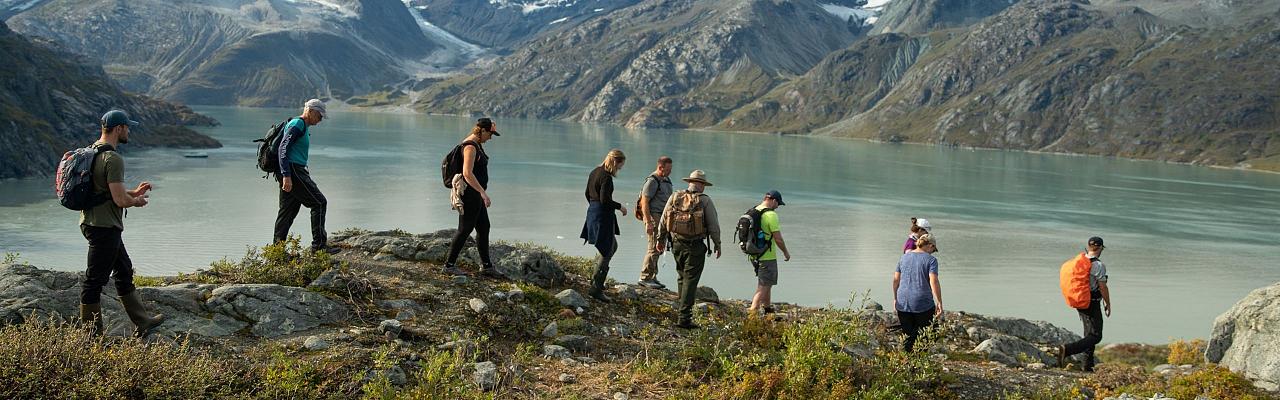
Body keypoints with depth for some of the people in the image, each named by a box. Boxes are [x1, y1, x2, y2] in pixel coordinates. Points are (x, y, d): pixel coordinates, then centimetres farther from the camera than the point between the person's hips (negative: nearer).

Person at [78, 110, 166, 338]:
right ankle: (91, 335, 6)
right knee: (95, 280, -2)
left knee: (124, 272, 18)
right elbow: (120, 200, -24)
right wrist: (137, 201, -3)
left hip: (93, 222, 11)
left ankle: (142, 323, 27)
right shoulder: (113, 158, -20)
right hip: (104, 227, -11)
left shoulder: (91, 152, 12)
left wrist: (134, 193, 17)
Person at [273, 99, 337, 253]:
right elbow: (283, 148, -18)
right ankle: (319, 245, -8)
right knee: (319, 203, -8)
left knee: (288, 211, 10)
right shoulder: (297, 124, -9)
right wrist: (287, 176, -25)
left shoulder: (304, 127, 23)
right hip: (293, 171, -10)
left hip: (290, 173, 10)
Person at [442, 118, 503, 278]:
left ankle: (486, 266, 18)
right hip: (470, 193, -10)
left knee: (484, 228, 12)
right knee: (465, 229, -2)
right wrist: (483, 192, -32)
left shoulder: (476, 144, 13)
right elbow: (467, 173, -29)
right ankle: (449, 265, 8)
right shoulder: (470, 146, -19)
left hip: (475, 194, 10)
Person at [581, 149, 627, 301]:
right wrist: (620, 206, -10)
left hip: (592, 212, 10)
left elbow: (588, 194, 17)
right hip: (603, 216, -10)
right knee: (606, 253, -2)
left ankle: (596, 279, 27)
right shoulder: (606, 177, -19)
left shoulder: (595, 172, 10)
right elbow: (605, 200, -24)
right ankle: (596, 288, -2)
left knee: (613, 246, 24)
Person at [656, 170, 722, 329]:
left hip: (676, 244, 5)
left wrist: (661, 239, 20)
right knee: (690, 280, -3)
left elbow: (663, 221, 9)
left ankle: (684, 310, 25)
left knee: (683, 277, 20)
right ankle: (684, 317, -7)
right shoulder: (704, 200, -8)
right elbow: (713, 225, -6)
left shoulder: (675, 197, 4)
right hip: (695, 246, -5)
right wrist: (717, 244, 7)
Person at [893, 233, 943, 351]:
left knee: (907, 337, 9)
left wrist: (895, 298, 20)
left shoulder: (904, 257, 10)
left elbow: (896, 280, 11)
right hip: (923, 303, -4)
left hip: (903, 303, 4)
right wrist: (939, 302, -12)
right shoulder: (930, 259, -5)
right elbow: (934, 282, -14)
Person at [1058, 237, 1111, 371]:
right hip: (1092, 305, -8)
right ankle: (1067, 349, -22)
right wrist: (1108, 304, -2)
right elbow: (1103, 287, -16)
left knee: (1089, 334, 19)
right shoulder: (1099, 265, -17)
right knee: (1095, 336, -5)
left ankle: (1088, 365, 21)